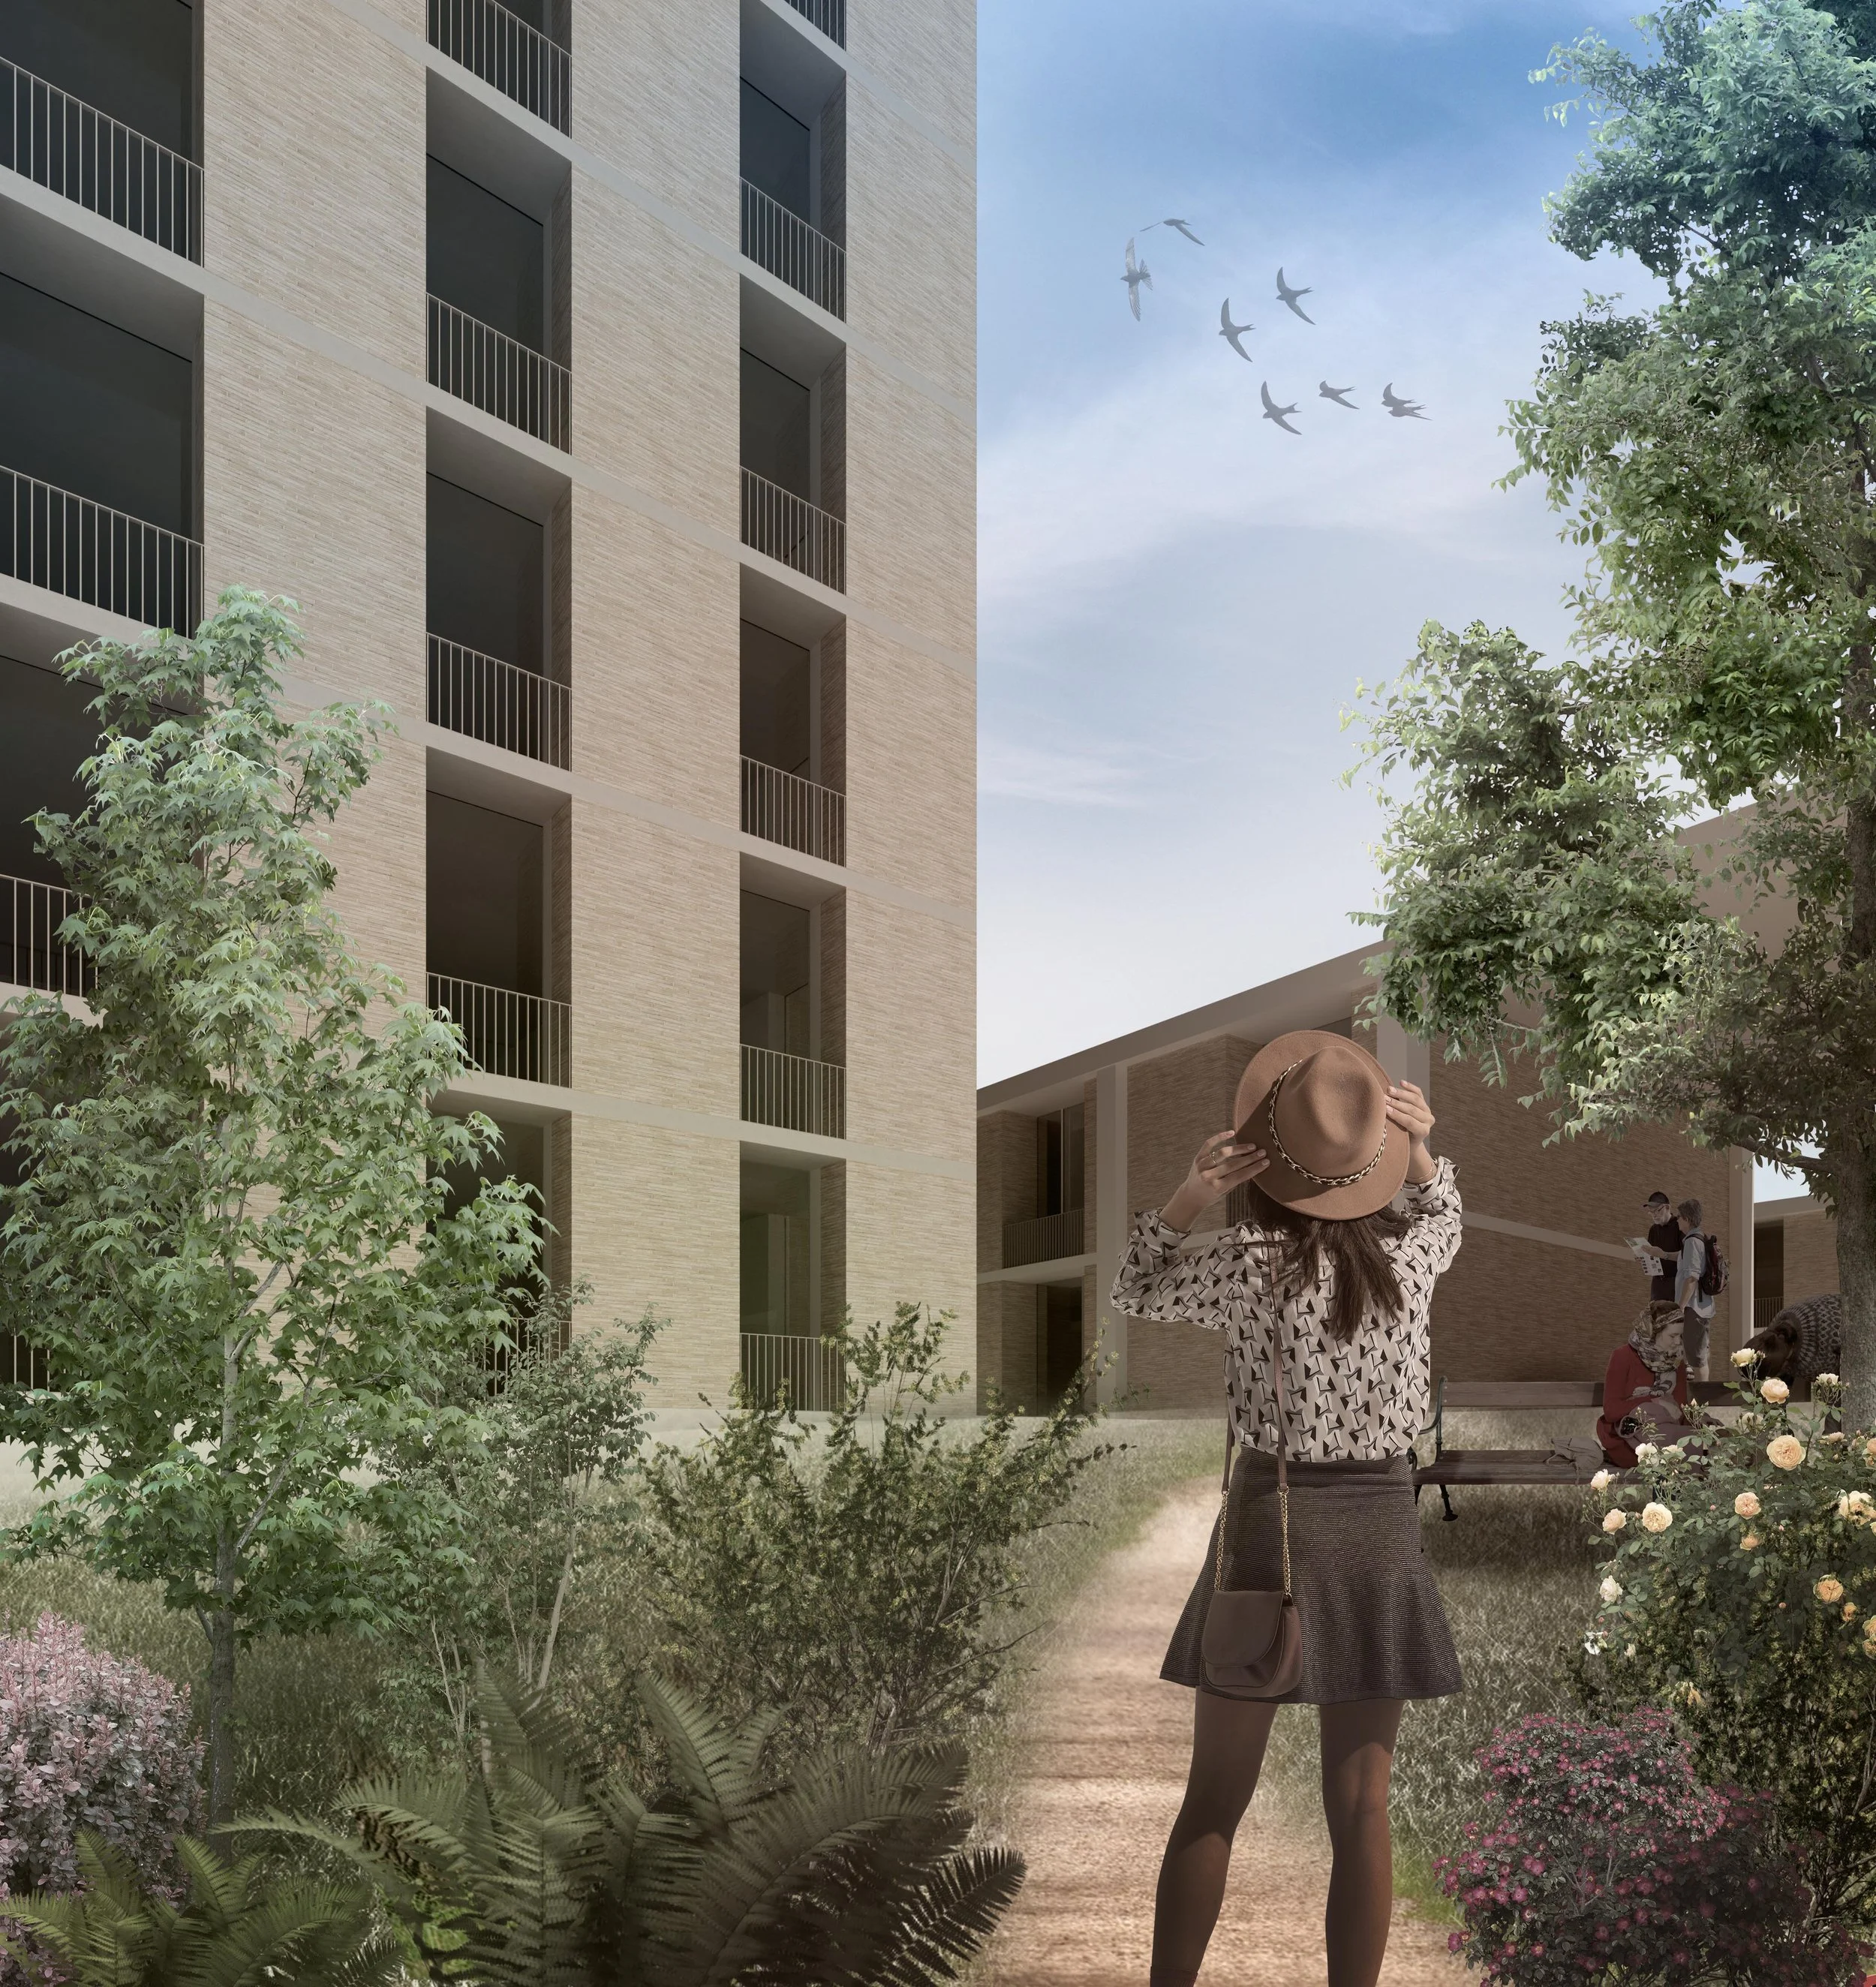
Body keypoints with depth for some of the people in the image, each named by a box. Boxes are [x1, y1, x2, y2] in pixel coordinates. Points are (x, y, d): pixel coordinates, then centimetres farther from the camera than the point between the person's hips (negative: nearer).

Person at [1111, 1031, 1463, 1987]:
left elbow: (1136, 1289, 6)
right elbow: (1440, 1216, 21)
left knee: (1213, 1800, 9)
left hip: (1271, 1523, -2)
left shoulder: (1247, 1264, -13)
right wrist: (1417, 1147, 4)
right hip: (1381, 1526, 2)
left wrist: (1193, 1192, -7)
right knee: (1359, 1810, 5)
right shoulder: (1408, 1259, -5)